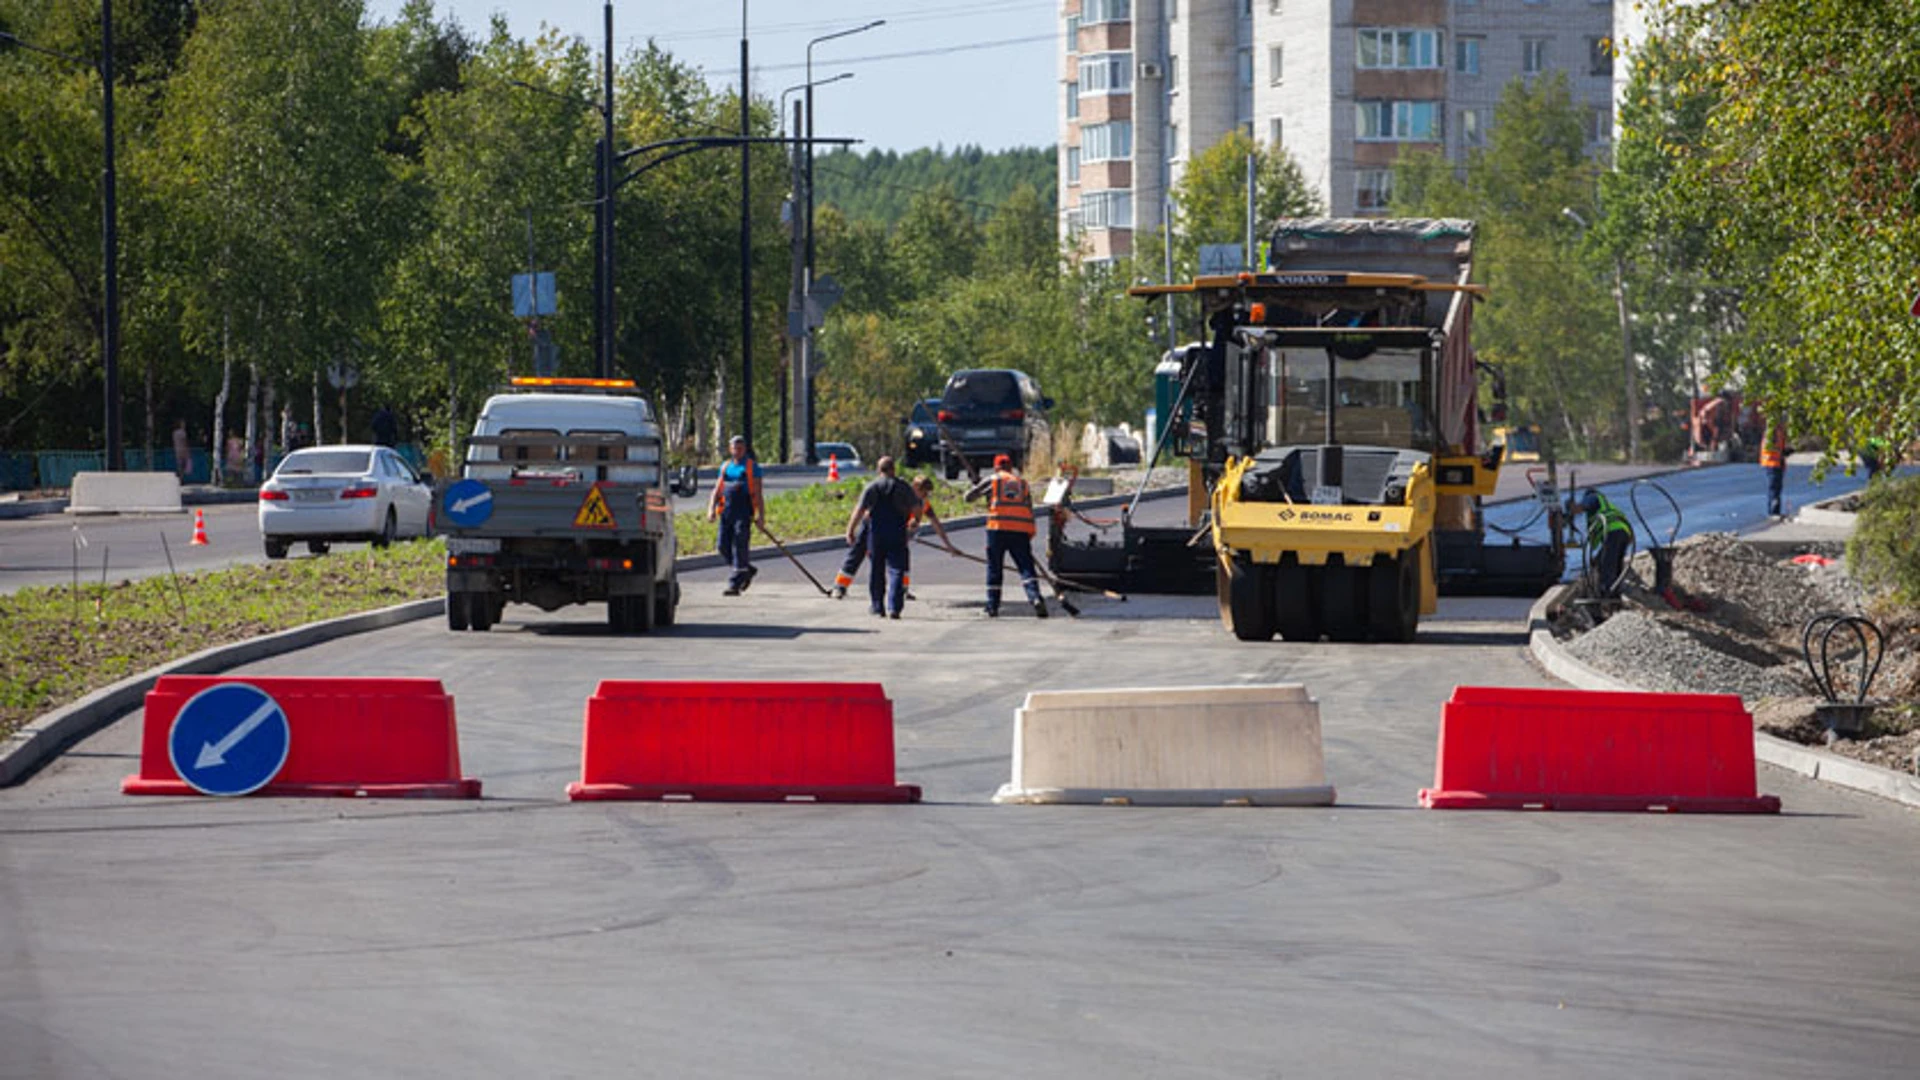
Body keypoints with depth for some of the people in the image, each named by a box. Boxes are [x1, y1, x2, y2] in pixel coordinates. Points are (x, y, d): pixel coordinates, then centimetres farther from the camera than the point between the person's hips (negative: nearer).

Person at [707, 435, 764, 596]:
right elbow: (717, 490, 19)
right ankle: (748, 570, 26)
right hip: (726, 510, 6)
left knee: (739, 546, -10)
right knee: (724, 546, 4)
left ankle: (735, 584, -10)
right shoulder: (725, 467, 18)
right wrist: (712, 508, 4)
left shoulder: (752, 466, 5)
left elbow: (757, 492, 1)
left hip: (744, 512, -6)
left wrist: (761, 516, -5)